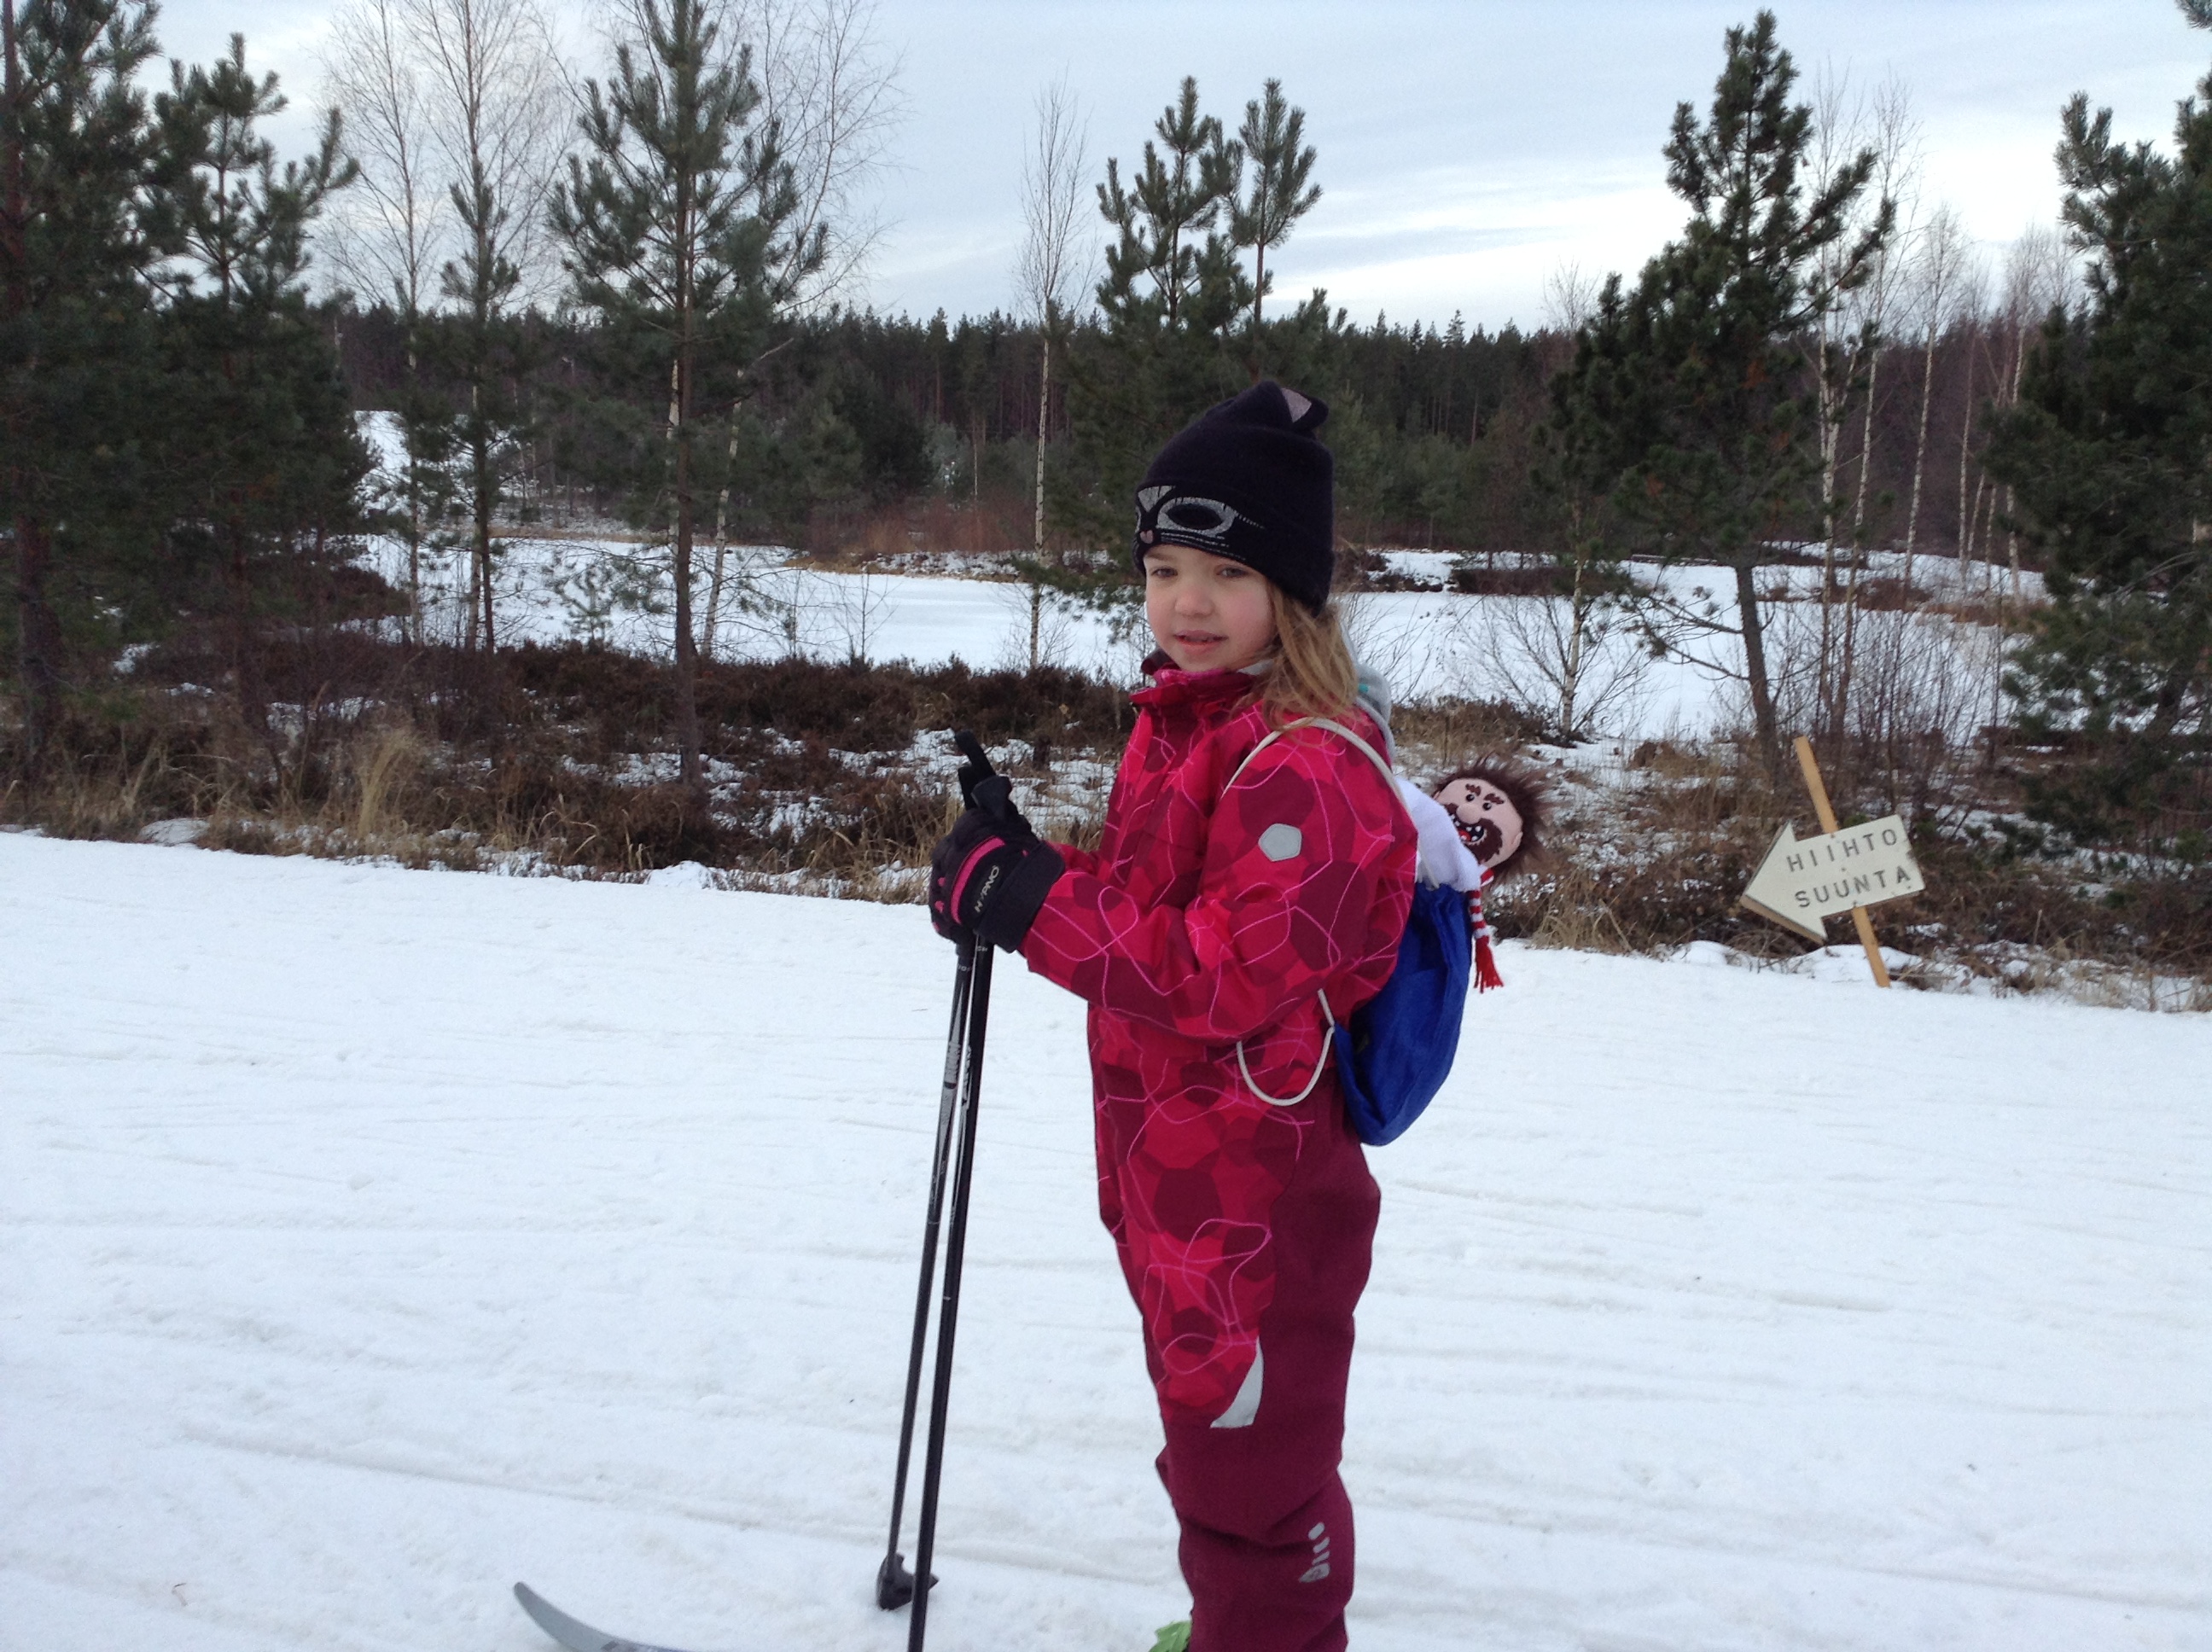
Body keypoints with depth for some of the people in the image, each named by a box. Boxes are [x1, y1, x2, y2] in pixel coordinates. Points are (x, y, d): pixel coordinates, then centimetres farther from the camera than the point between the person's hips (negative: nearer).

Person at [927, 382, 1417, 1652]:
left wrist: (1031, 904, -25)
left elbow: (1224, 974, -29)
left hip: (1259, 1200, -10)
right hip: (1172, 1178, 10)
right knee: (1211, 1443, 28)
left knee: (1251, 1478, 6)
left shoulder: (1307, 765, -24)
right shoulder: (1180, 723, 8)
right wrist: (1022, 869, -3)